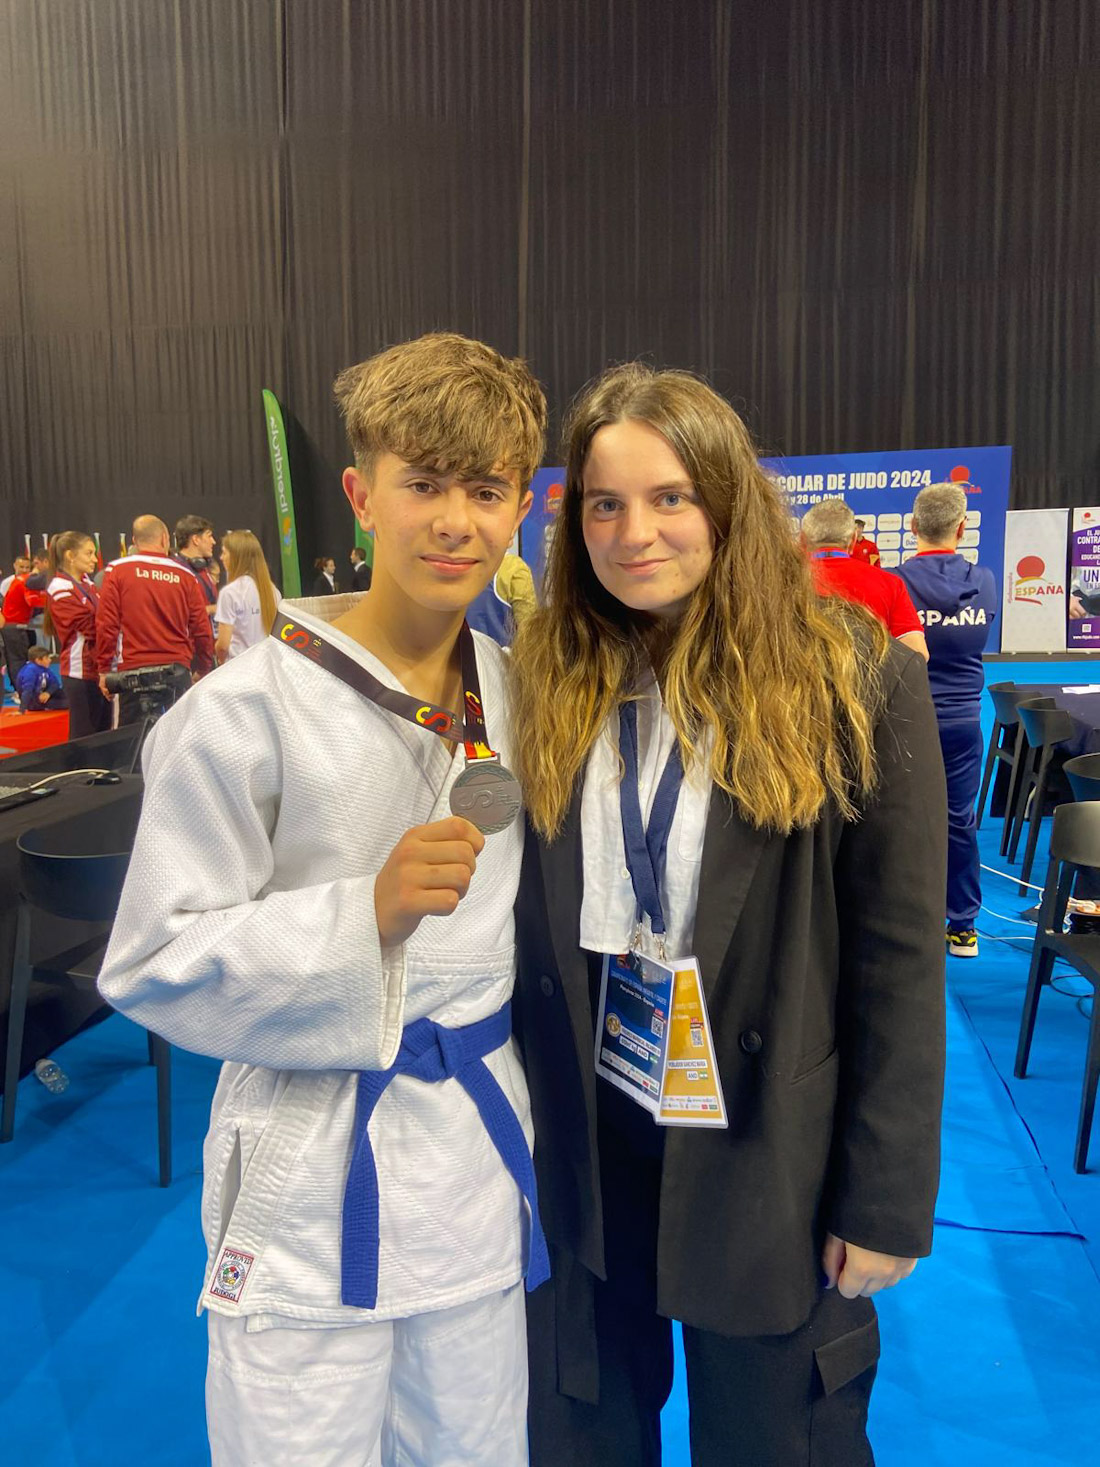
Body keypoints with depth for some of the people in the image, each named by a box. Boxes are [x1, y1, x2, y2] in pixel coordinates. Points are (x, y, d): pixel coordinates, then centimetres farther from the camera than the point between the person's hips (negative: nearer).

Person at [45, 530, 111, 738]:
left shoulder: (86, 582, 12)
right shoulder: (60, 590, -12)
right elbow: (92, 626, -18)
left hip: (98, 668, 8)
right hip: (81, 672, -8)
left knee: (103, 732, 13)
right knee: (83, 736, -2)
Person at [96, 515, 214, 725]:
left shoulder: (117, 570, 1)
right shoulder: (185, 576, 3)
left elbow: (106, 624, -3)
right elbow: (202, 629, 4)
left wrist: (104, 670, 6)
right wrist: (204, 669, 18)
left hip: (133, 671, -1)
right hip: (178, 671, 1)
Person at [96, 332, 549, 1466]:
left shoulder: (518, 697, 2)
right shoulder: (244, 711, -16)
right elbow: (156, 967, -13)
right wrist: (369, 908, -26)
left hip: (478, 1158, 5)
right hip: (311, 1186, -4)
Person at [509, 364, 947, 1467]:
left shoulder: (852, 676, -13)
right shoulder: (540, 679, -4)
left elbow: (899, 959, -10)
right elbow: (517, 918, 2)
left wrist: (887, 1202, -8)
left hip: (770, 1155, -2)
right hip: (576, 1145, 3)